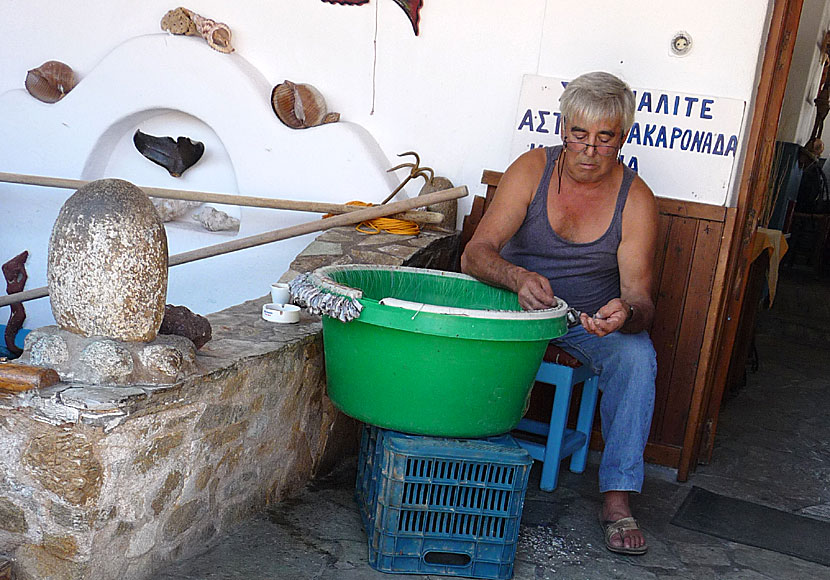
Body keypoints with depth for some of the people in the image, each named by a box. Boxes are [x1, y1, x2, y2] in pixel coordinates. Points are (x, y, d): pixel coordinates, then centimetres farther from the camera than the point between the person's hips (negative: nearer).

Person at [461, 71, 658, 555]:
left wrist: (626, 313, -43)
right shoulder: (533, 169, -11)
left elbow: (640, 296, -18)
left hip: (594, 318, 0)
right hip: (518, 303, 0)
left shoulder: (635, 198, -11)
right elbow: (476, 253, -19)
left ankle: (617, 496, -18)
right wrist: (518, 277, -41)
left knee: (636, 356, -30)